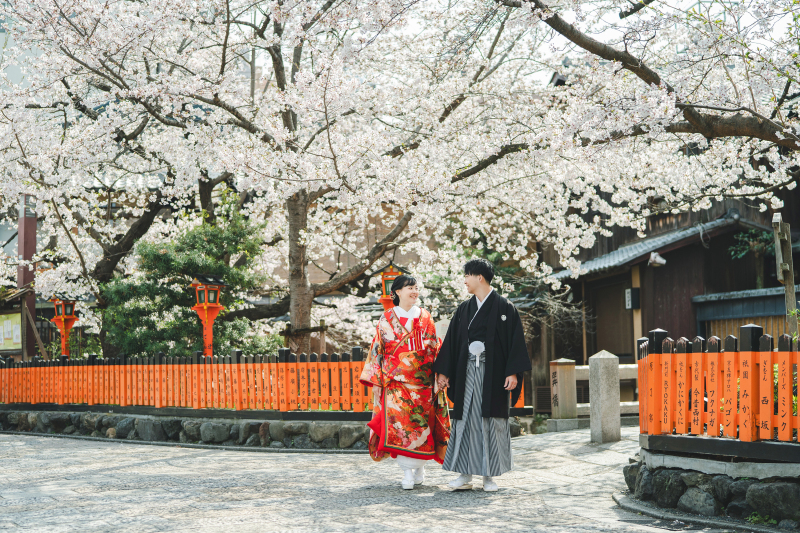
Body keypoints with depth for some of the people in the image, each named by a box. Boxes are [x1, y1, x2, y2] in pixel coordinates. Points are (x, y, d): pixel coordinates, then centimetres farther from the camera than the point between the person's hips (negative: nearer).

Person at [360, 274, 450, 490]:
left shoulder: (425, 318, 10)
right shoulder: (387, 319, 7)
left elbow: (435, 349, 9)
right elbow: (378, 350, 7)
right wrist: (376, 378, 1)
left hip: (422, 380, 1)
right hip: (395, 380, -1)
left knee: (421, 422, 0)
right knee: (398, 421, -12)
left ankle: (419, 467, 14)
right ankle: (407, 471, -9)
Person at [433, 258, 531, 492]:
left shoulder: (504, 307, -2)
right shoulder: (464, 309, 12)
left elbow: (515, 340, -5)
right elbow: (451, 340, 12)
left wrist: (513, 373, -13)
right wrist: (443, 371, 7)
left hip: (493, 373, -4)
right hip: (467, 372, 4)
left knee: (492, 421, 0)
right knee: (465, 419, 0)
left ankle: (489, 475, 8)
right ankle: (466, 474, 5)